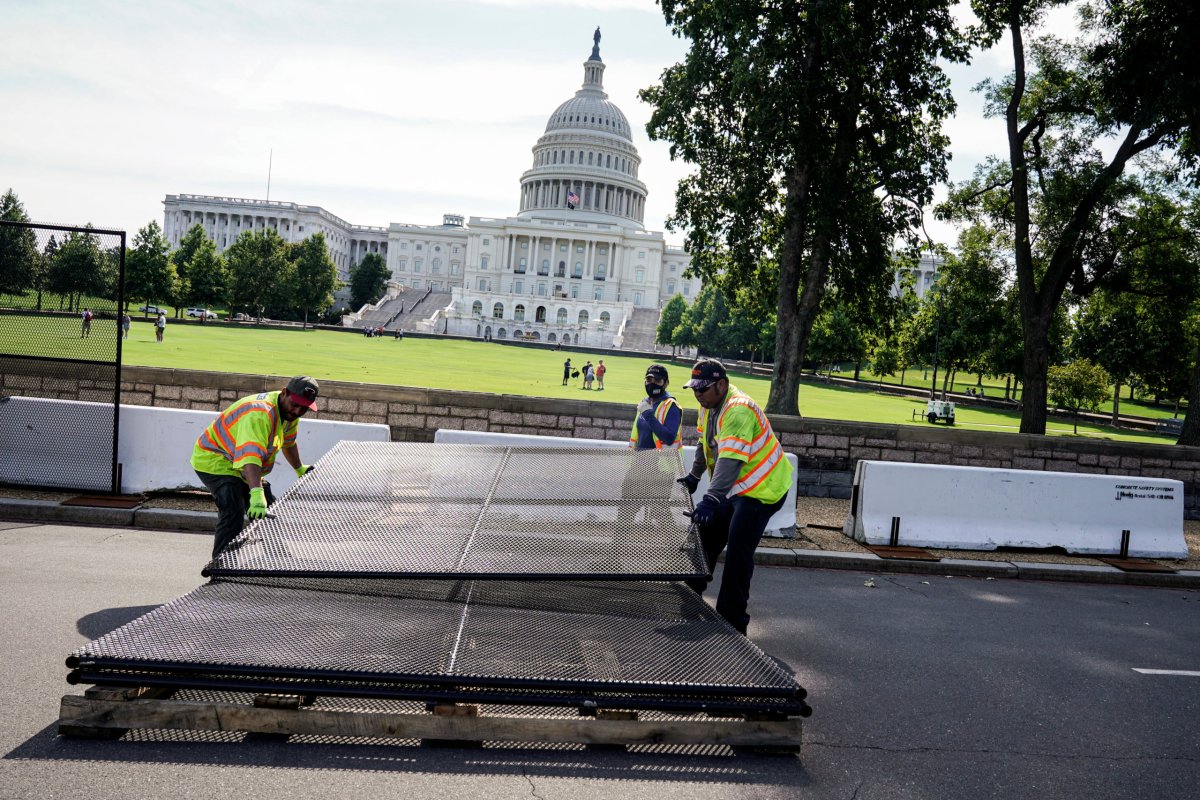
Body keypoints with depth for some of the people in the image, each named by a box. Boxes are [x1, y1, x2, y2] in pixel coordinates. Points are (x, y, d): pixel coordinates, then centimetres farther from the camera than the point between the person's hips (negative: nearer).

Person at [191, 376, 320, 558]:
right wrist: (256, 493, -60)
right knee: (233, 514, -26)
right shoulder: (260, 414, -35)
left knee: (268, 512, 14)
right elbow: (251, 456, -49)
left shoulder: (289, 411, -4)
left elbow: (288, 443, 18)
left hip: (242, 468, 10)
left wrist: (300, 469, 30)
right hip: (214, 461, -10)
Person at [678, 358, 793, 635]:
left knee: (738, 552, -15)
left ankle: (732, 622, -8)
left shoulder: (738, 410, -29)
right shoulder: (710, 405, 3)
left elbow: (731, 460, -40)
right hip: (738, 486, 10)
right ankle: (693, 591, 34)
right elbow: (706, 444, 19)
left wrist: (711, 500, -48)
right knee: (708, 533, 16)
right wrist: (694, 476, 19)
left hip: (762, 488, -10)